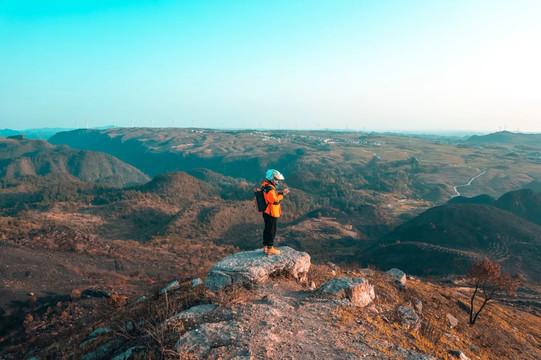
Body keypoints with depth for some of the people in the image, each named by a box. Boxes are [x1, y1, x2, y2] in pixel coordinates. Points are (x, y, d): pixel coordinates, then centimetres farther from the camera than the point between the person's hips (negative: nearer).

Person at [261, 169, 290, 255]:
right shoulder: (269, 189, -23)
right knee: (271, 231, 0)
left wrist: (281, 192, 3)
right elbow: (275, 201, -25)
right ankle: (270, 249, 8)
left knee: (267, 230, 17)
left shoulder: (266, 187, 10)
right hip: (271, 214, -10)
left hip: (267, 213, 10)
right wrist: (282, 194, -13)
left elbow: (274, 195, 15)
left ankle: (265, 246, 27)